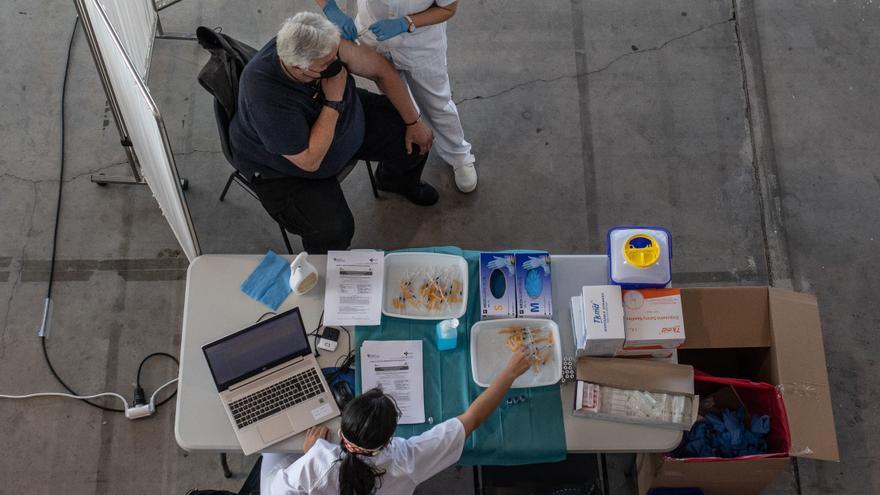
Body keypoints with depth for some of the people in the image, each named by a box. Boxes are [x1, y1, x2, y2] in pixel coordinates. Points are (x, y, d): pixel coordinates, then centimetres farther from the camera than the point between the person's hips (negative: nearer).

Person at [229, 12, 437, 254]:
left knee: (416, 139, 0)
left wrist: (414, 121, -5)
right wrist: (334, 101, -37)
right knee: (333, 230, -26)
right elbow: (309, 161, -34)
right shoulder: (266, 97, -42)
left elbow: (379, 69, -10)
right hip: (283, 167, -6)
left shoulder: (326, 44, -27)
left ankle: (398, 181, 37)